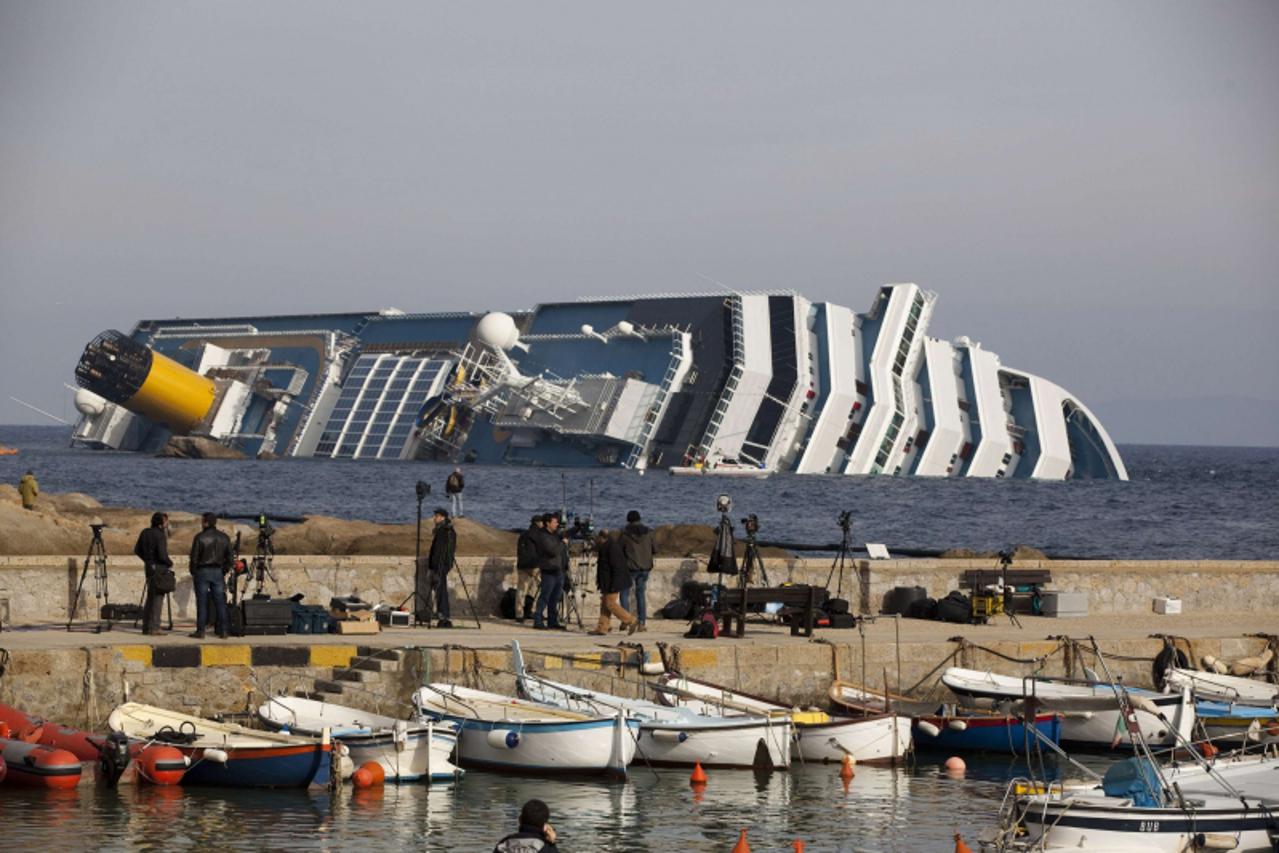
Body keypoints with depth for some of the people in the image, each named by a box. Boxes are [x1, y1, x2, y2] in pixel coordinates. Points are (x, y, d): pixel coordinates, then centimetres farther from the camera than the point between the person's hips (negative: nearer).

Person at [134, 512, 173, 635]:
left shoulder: (145, 533, 7)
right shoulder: (160, 535, -16)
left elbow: (137, 550, 13)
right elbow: (162, 555, -22)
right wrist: (170, 564, -4)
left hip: (148, 566, 8)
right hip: (159, 568, -8)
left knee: (150, 597, 15)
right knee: (157, 598, -4)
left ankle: (146, 627, 17)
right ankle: (153, 628, -5)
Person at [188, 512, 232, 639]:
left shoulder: (200, 537, -9)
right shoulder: (224, 538, 5)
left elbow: (194, 557, -8)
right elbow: (230, 558, 6)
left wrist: (193, 573, 3)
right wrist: (224, 572, 14)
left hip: (202, 571, -4)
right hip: (218, 572, 4)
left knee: (202, 603, 0)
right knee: (220, 603, 6)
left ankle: (200, 631, -1)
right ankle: (223, 631, 4)